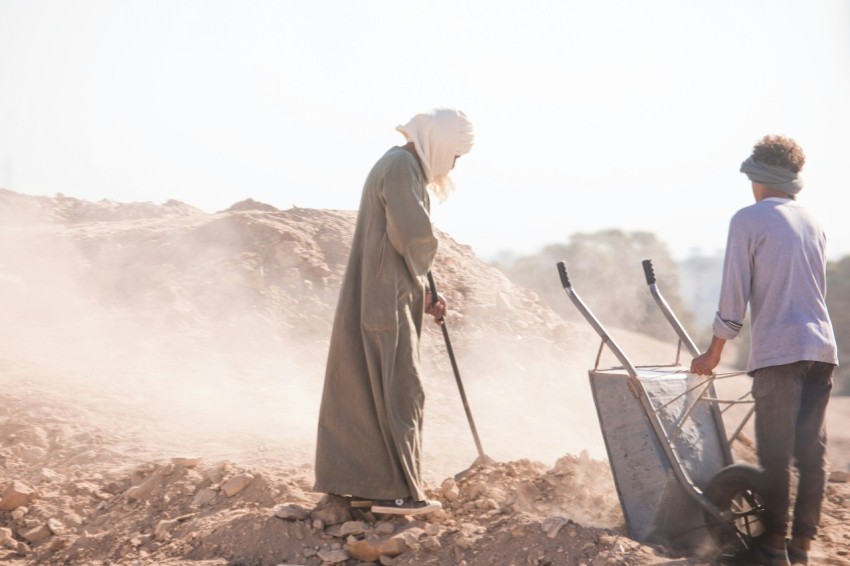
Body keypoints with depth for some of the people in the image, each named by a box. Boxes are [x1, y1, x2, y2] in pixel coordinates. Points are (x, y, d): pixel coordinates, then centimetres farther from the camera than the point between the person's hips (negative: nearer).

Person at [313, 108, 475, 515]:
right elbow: (413, 234, -24)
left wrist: (421, 297, 16)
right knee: (396, 390, -6)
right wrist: (420, 271, -3)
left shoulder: (404, 167, 20)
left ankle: (358, 482, 16)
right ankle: (394, 489, -3)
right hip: (386, 300, -10)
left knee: (365, 389, 11)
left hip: (373, 300, 10)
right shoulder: (402, 166, -13)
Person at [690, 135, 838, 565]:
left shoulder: (748, 220, -3)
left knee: (775, 453, -2)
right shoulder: (812, 222, 17)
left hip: (778, 351, -6)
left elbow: (734, 295, -5)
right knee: (812, 450, 7)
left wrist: (714, 353, 3)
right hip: (821, 349, 6)